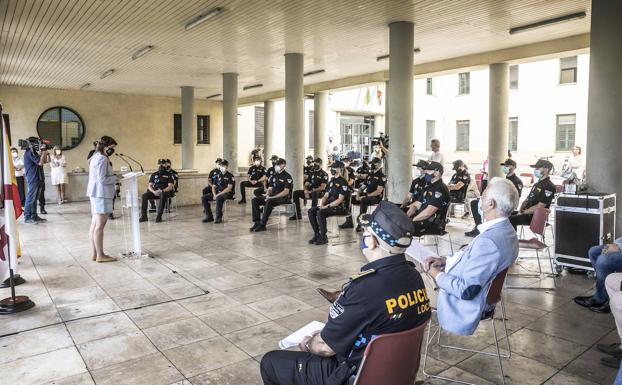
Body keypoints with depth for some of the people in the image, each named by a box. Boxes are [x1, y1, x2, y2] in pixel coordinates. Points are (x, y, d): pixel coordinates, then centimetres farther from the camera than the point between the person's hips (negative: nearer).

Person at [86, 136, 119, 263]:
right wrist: (116, 178, -7)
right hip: (102, 194, -11)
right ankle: (100, 255, -3)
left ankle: (95, 254, 16)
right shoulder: (102, 159, -14)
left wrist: (113, 177, 11)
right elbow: (102, 179, -20)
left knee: (95, 224, 11)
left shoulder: (96, 157, 18)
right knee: (100, 225, -7)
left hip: (95, 194, 11)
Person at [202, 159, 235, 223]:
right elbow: (213, 186, 14)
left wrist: (218, 195, -21)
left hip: (227, 194, -7)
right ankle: (209, 216, -3)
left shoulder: (230, 176, -7)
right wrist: (214, 194, -8)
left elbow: (229, 188, -16)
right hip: (217, 193, 7)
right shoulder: (218, 176, 13)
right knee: (204, 198, -9)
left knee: (219, 198, -40)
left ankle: (219, 218, -29)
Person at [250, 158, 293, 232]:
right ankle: (257, 222, -17)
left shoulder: (287, 176, -7)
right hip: (272, 196, 8)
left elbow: (286, 191, -15)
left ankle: (262, 225, -34)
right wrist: (267, 195, -6)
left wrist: (273, 197, -20)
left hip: (283, 198, -8)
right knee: (254, 200, -10)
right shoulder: (274, 176, 16)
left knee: (269, 202, -39)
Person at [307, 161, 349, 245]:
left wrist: (327, 206, -20)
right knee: (311, 211, -7)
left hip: (340, 207, -8)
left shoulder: (343, 182, -11)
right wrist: (322, 204, -4)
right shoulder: (332, 181, 15)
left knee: (320, 213, -31)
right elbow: (326, 195, 16)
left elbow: (340, 200, -18)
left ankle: (323, 238, -20)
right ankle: (317, 234, -1)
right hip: (330, 205, 9)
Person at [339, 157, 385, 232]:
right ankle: (349, 221, -4)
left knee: (363, 201, -39)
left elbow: (378, 191, -18)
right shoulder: (369, 175, 17)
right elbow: (363, 187, 18)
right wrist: (358, 194, -3)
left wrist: (365, 196, -22)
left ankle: (360, 224, -33)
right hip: (366, 196, 8)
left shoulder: (381, 176, -8)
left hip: (375, 198, -8)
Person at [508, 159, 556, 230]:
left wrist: (523, 212, -14)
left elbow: (539, 207, -18)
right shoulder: (537, 184, 20)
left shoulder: (548, 186, -11)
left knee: (511, 220, -28)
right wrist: (520, 211, 0)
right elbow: (527, 200, 19)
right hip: (527, 213, 9)